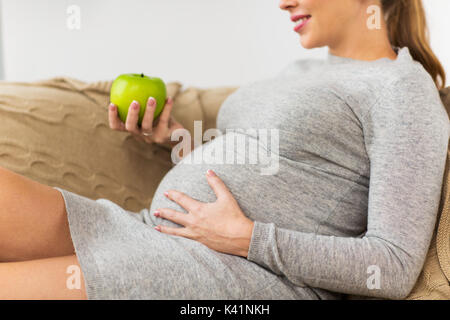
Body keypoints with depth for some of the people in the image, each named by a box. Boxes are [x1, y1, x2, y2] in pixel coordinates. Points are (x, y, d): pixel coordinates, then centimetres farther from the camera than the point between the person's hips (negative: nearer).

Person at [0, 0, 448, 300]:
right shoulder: (301, 69, 22)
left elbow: (395, 267, -13)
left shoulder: (403, 85, -4)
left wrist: (243, 236, -14)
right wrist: (174, 136, 11)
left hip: (252, 274, -8)